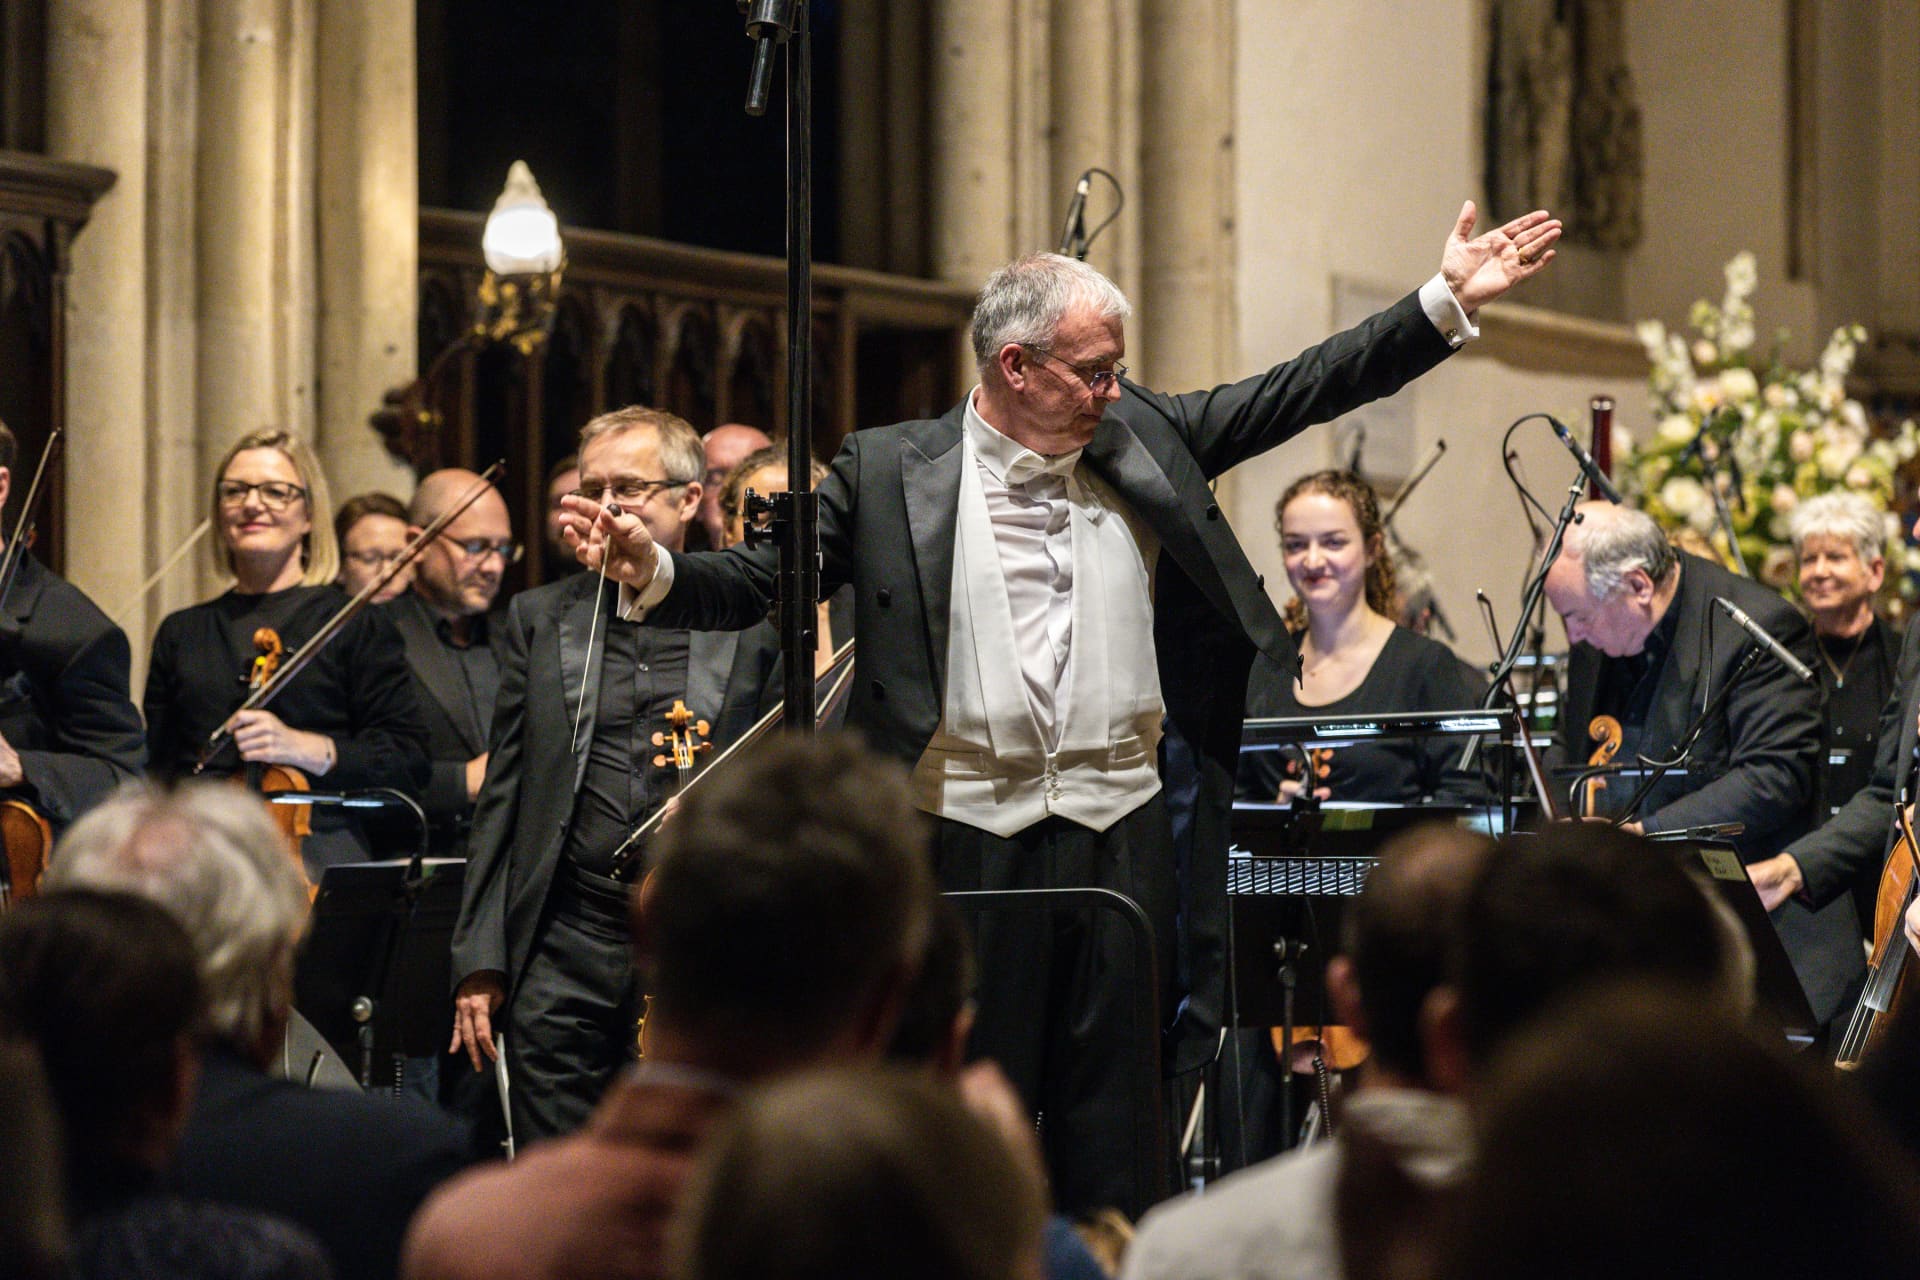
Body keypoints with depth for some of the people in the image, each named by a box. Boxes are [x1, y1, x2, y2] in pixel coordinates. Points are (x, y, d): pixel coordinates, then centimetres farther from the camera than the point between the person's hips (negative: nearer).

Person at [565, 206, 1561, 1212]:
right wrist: (652, 574, -20)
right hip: (966, 839, -3)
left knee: (1114, 1129, 7)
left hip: (1122, 835, 3)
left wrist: (1447, 302, 4)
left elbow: (1295, 393, 10)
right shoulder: (890, 471, 0)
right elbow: (764, 583, -1)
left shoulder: (1143, 440, 10)